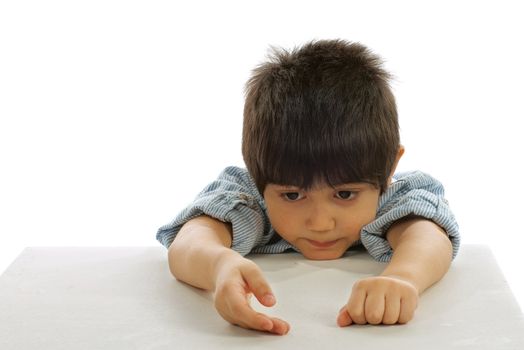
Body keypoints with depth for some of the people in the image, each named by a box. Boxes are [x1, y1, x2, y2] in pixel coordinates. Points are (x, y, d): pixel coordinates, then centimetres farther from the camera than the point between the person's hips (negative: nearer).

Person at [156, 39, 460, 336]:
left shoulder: (398, 198, -12)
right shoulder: (244, 199, -14)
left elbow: (426, 236, -33)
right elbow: (186, 247, -32)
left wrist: (402, 277, -57)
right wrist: (219, 263, -57)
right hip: (261, 338, 1)